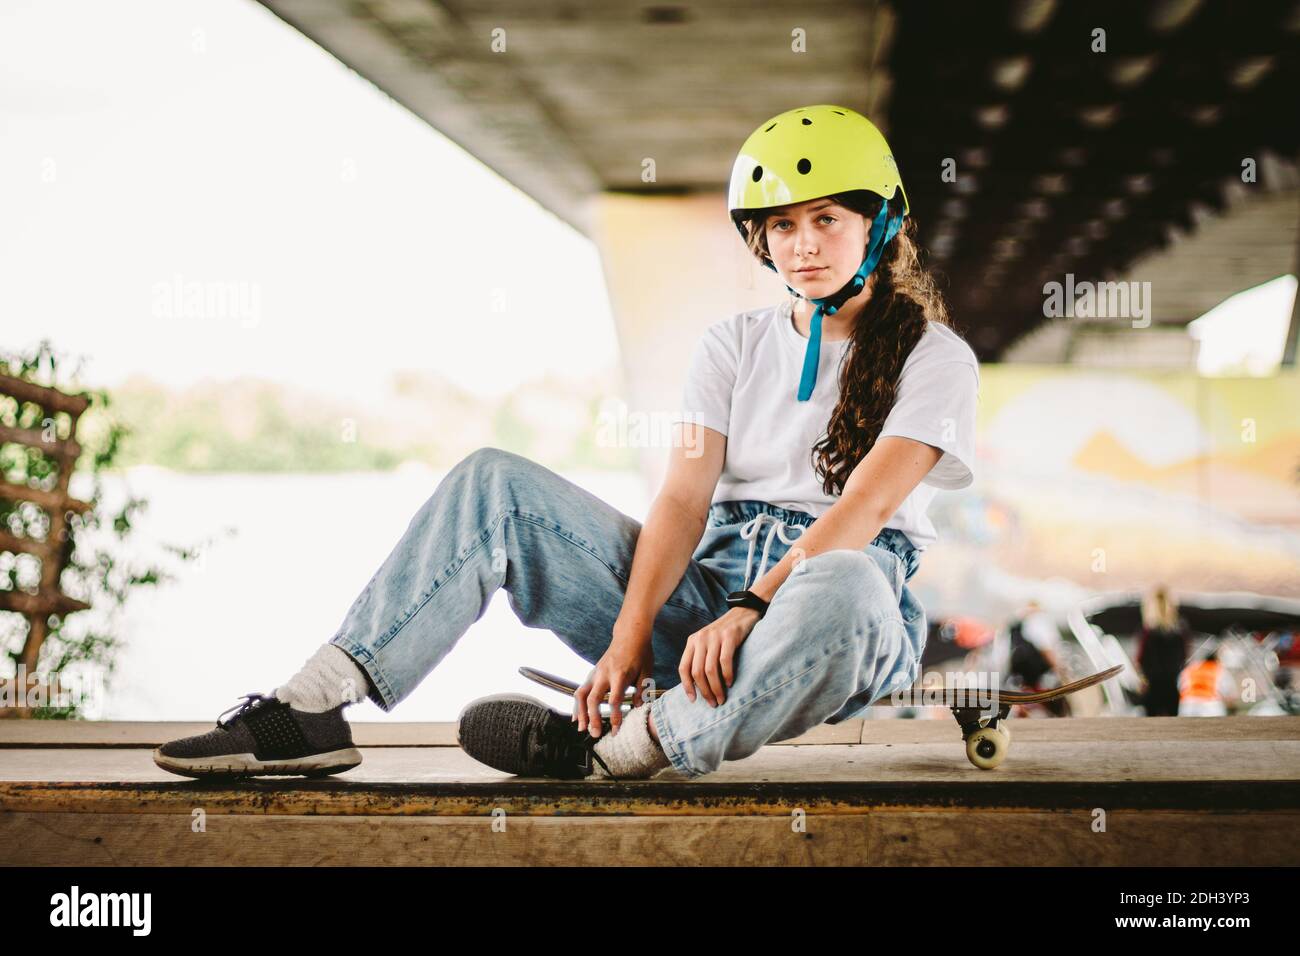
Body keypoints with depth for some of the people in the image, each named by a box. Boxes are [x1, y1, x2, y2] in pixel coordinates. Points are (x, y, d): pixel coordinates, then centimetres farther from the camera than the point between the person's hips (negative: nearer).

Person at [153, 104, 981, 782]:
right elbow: (684, 498, 0)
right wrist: (629, 637, -15)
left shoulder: (933, 356, 1)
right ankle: (313, 710, -20)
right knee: (493, 484, -10)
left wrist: (749, 611, -27)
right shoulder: (735, 346, 14)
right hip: (701, 595, 4)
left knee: (842, 588, -43)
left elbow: (863, 508, -13)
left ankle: (610, 748, -37)